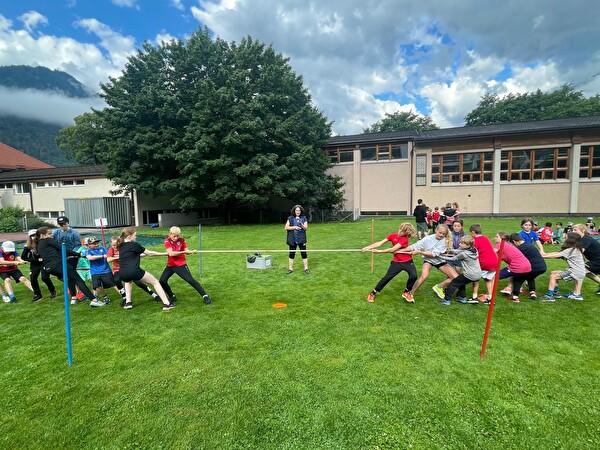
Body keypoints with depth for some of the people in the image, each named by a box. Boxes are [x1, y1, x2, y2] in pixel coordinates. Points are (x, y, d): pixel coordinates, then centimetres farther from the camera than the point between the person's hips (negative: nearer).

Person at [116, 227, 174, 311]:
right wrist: (164, 254, 14)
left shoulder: (121, 246, 17)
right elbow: (150, 253, 4)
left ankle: (128, 302, 30)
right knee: (155, 282, 6)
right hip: (134, 272, -7)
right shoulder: (134, 245, -1)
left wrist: (144, 253, 41)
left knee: (128, 281, 43)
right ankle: (166, 304, -2)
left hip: (123, 274, 7)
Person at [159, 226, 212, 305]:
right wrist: (183, 252, -32)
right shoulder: (167, 241, -9)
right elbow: (171, 253, -22)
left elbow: (186, 251, -5)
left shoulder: (182, 240, -6)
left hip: (181, 265, -2)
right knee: (162, 281, -7)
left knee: (190, 280, -12)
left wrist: (191, 251, -27)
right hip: (170, 265, 2)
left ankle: (205, 296, -7)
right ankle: (172, 297, 17)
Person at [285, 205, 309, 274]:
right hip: (292, 240, 1)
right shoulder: (290, 218, 3)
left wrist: (301, 224, -19)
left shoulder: (304, 218, 3)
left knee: (304, 253, 0)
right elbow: (286, 227, -2)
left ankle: (306, 268, 10)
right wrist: (294, 227, -14)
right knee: (291, 254, 7)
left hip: (301, 239, 0)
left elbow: (306, 228, -2)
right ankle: (290, 269, 17)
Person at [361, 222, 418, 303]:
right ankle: (373, 293, 12)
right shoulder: (393, 235, -5)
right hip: (396, 262, 2)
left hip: (407, 262, -2)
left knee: (413, 276, -22)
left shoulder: (404, 239, -17)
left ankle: (406, 292, 5)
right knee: (387, 277, -3)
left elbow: (392, 249, -23)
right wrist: (368, 247, -22)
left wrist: (379, 251, -20)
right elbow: (380, 243, -12)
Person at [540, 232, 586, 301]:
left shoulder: (571, 250, -18)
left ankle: (549, 296, -15)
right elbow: (558, 253, 10)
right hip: (576, 270, 10)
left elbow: (556, 255, -16)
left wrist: (544, 256, -10)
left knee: (553, 276, -15)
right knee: (553, 273, 13)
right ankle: (556, 293, 18)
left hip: (576, 272, -10)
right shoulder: (574, 249, 11)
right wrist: (546, 254, 2)